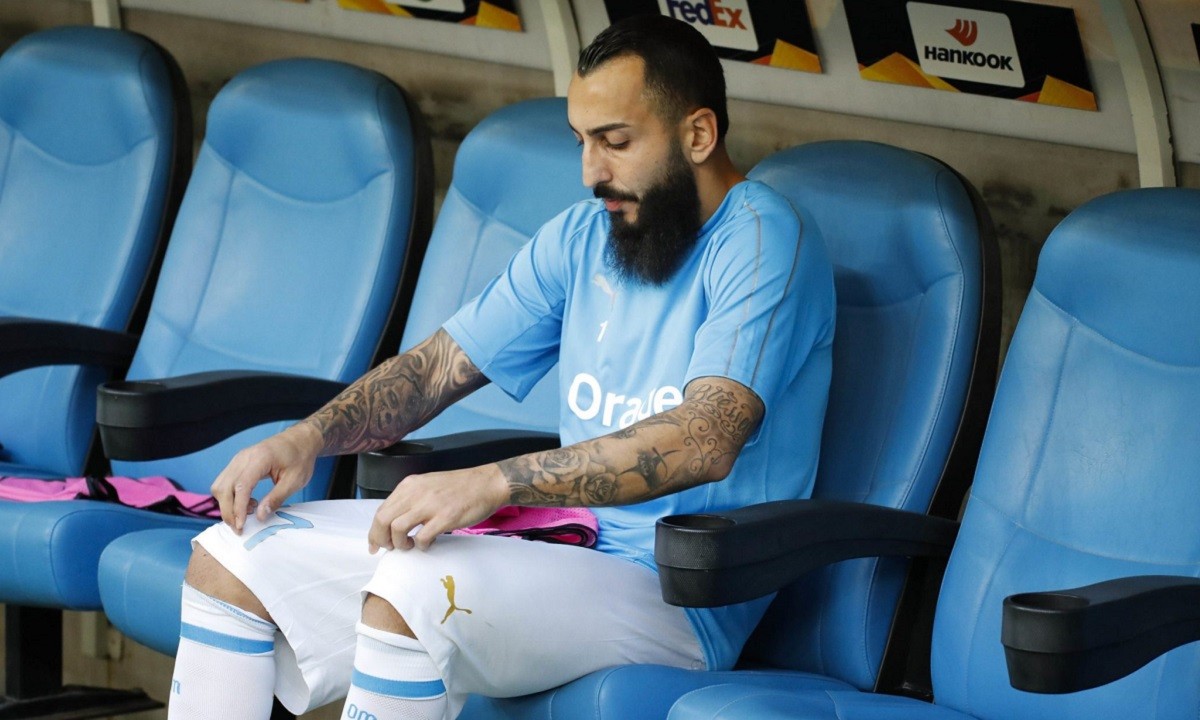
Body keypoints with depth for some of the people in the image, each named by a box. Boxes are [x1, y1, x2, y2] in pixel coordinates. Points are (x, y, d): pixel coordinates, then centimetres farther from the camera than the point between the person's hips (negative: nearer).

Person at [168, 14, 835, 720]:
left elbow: (705, 440, -28)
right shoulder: (584, 237, 13)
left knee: (408, 592, -36)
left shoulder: (761, 243, -13)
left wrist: (489, 483, -35)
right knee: (228, 558, 2)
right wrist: (308, 437, -3)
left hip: (675, 601, -9)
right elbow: (440, 365, 17)